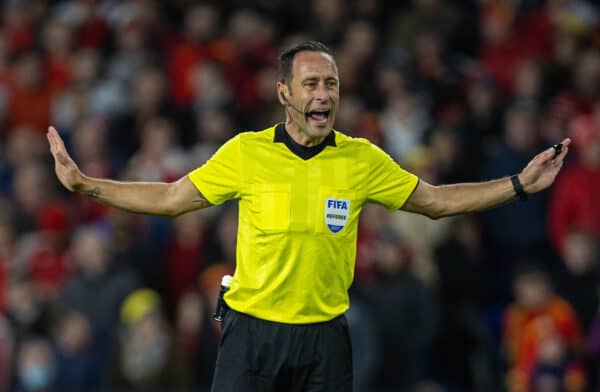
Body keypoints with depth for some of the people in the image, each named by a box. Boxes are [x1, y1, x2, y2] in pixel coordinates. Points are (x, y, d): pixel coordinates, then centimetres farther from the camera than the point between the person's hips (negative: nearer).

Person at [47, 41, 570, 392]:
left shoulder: (362, 160, 0)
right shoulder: (246, 152, -3)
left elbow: (437, 201, 11)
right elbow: (172, 198, 3)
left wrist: (520, 184, 5)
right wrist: (84, 184, -3)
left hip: (325, 336, 1)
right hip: (252, 331, -1)